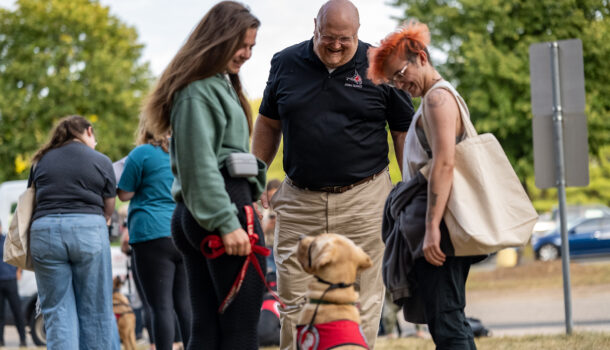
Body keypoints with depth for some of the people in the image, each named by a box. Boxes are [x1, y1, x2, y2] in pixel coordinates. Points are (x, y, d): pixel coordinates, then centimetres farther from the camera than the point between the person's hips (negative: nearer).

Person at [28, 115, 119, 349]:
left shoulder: (41, 161, 15)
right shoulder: (101, 162, 8)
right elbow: (108, 209, 13)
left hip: (44, 231, 2)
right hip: (89, 231, -1)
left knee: (57, 312, 2)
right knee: (95, 312, 5)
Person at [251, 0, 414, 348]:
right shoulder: (286, 63, 6)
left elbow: (404, 132, 4)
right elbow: (268, 123, 18)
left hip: (363, 201, -2)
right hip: (299, 202, 2)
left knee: (363, 304, 1)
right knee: (294, 301, 0)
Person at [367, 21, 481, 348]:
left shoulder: (437, 97, -9)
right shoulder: (446, 97, 24)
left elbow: (444, 163, -20)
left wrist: (432, 229, -26)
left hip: (439, 238, -11)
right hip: (446, 235, 11)